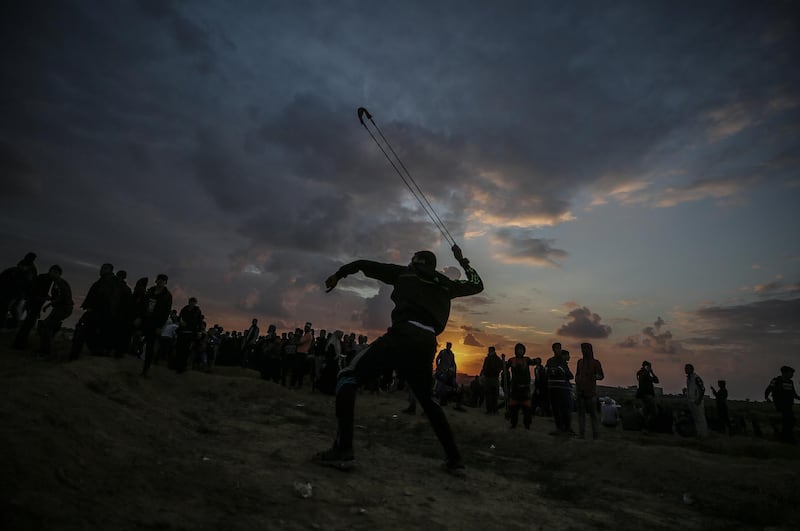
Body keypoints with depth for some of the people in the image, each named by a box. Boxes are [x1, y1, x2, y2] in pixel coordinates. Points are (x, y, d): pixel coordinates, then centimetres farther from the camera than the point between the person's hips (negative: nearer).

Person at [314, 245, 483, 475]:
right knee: (428, 400, 26)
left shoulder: (405, 273, 20)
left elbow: (365, 265, 21)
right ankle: (455, 459, 25)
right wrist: (462, 261, 51)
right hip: (428, 342, 5)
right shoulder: (445, 284, 27)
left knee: (348, 377, 1)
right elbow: (477, 284, 41)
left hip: (403, 334, -5)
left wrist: (338, 274, 34)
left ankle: (343, 450, -12)